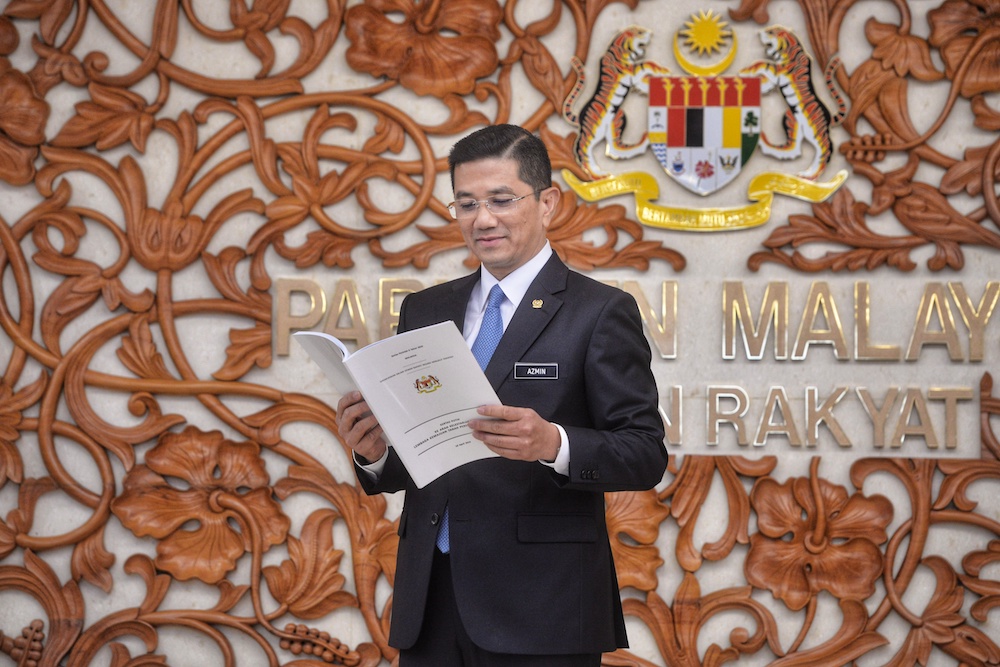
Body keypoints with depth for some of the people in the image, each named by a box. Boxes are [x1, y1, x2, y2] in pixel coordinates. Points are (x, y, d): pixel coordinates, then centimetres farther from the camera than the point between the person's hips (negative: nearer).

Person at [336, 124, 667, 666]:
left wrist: (553, 443, -25)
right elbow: (407, 467, 14)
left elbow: (646, 455, -8)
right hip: (430, 602, 5)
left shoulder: (600, 312, -1)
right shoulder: (423, 311, 14)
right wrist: (375, 452, -7)